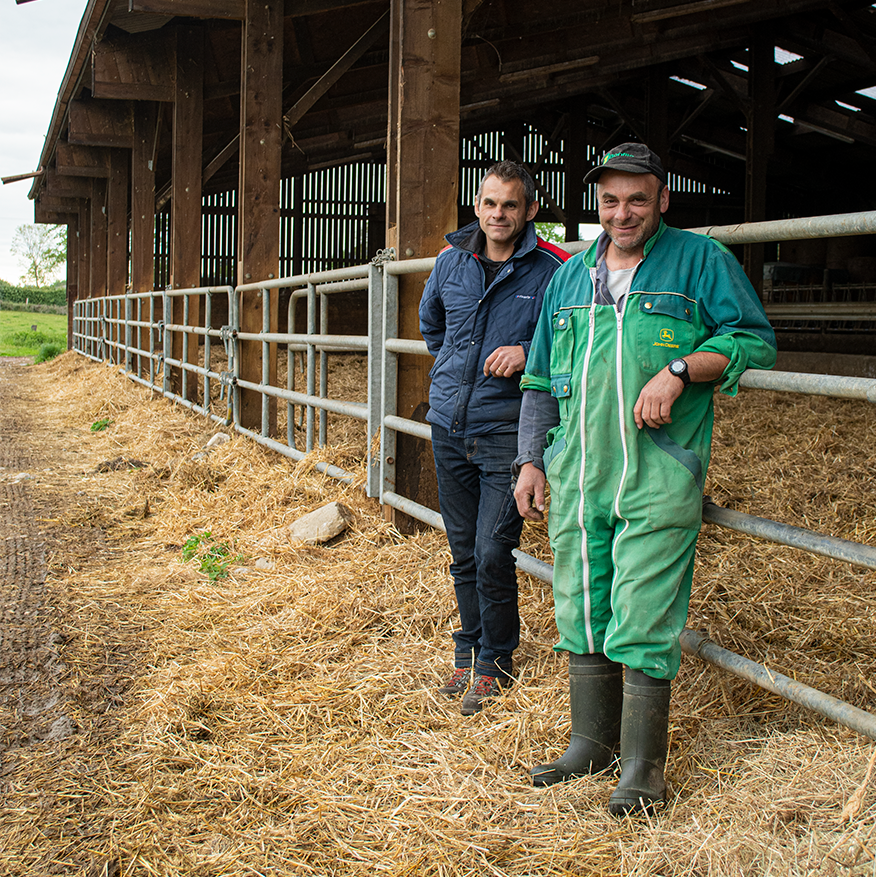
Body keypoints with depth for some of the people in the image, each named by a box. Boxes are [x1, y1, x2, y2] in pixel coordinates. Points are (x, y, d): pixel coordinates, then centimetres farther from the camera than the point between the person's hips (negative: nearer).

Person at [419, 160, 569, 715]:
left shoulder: (551, 271, -7)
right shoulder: (451, 263, 7)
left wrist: (527, 355, -16)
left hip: (507, 429, -4)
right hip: (449, 425, 4)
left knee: (493, 554, -6)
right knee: (464, 554, 13)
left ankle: (494, 663, 13)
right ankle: (469, 649, 29)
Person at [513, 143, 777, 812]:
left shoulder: (701, 260, 5)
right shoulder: (569, 277, 18)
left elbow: (755, 339, 0)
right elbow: (541, 380, 21)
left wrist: (680, 369, -13)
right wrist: (531, 461, 15)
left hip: (660, 474, -5)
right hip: (577, 473, 5)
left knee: (643, 618, -5)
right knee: (580, 610, 10)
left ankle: (644, 763, 7)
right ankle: (592, 739, 26)